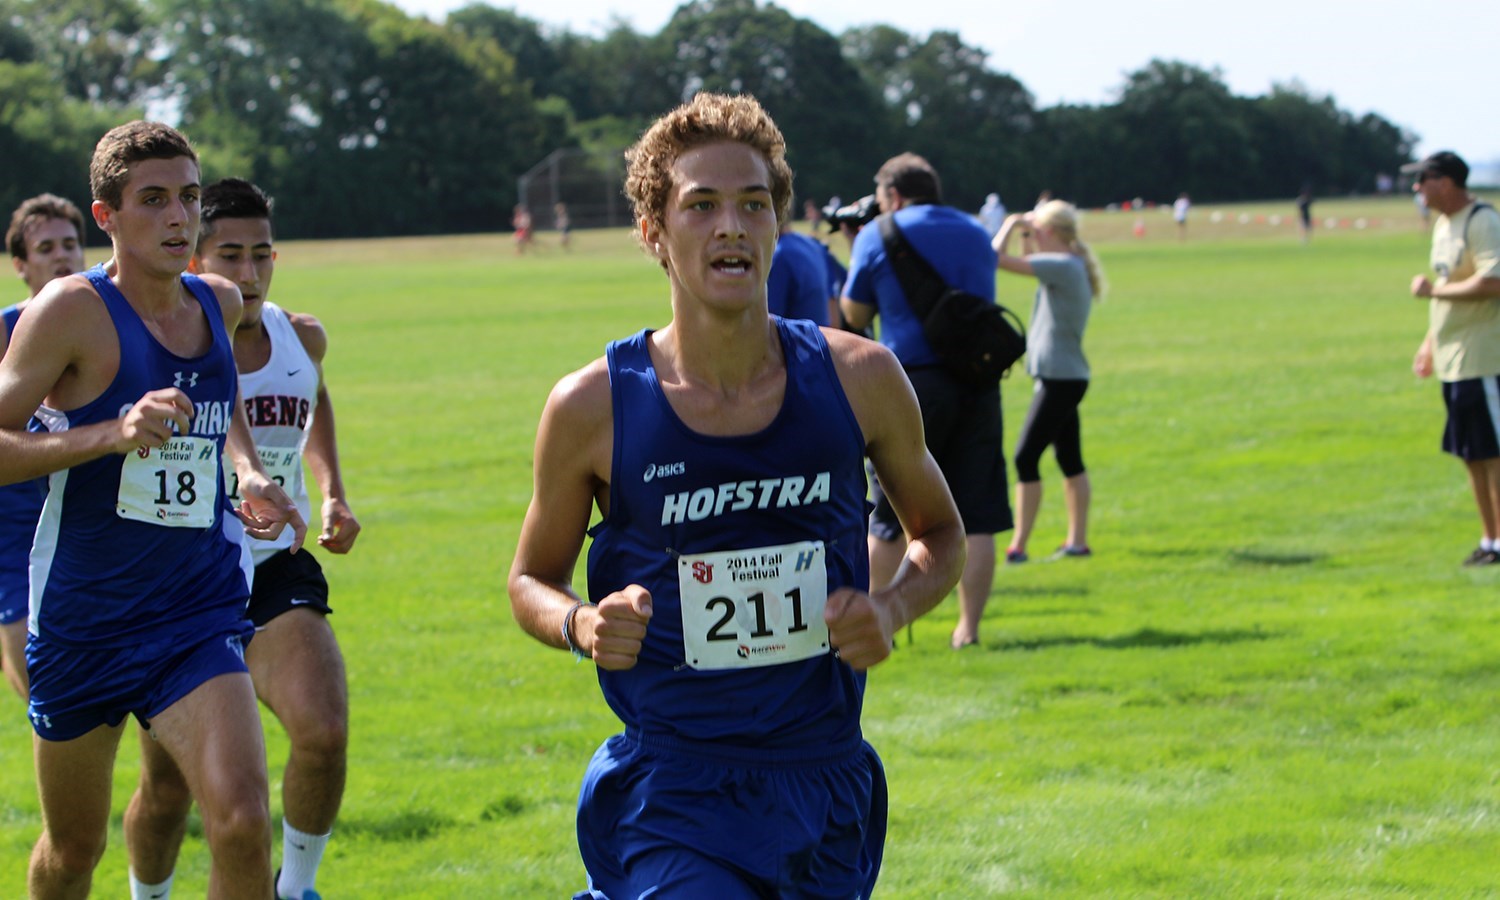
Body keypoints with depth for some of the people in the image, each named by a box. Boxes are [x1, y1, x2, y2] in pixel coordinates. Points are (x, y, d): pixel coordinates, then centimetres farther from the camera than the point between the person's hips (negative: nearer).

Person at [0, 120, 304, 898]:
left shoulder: (220, 304, 5)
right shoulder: (73, 309, -11)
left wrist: (248, 472, 11)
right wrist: (110, 434, -29)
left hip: (199, 616, 3)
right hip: (81, 621, -3)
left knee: (241, 823, -19)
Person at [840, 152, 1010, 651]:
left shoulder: (878, 237, 1)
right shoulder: (976, 234, 15)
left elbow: (855, 316, 8)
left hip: (912, 382, -3)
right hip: (978, 382, 3)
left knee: (887, 519, 6)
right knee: (975, 517, 4)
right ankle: (968, 626, 3)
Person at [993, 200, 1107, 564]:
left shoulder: (1062, 266, -18)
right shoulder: (1071, 267, 10)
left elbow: (998, 258, -22)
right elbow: (1027, 264, 29)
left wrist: (1011, 226, -6)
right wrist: (1025, 236, 14)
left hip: (1059, 379, -10)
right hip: (1065, 378, 10)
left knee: (1025, 459, -9)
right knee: (1069, 460, 15)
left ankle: (1018, 546, -9)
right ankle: (1077, 540, 21)